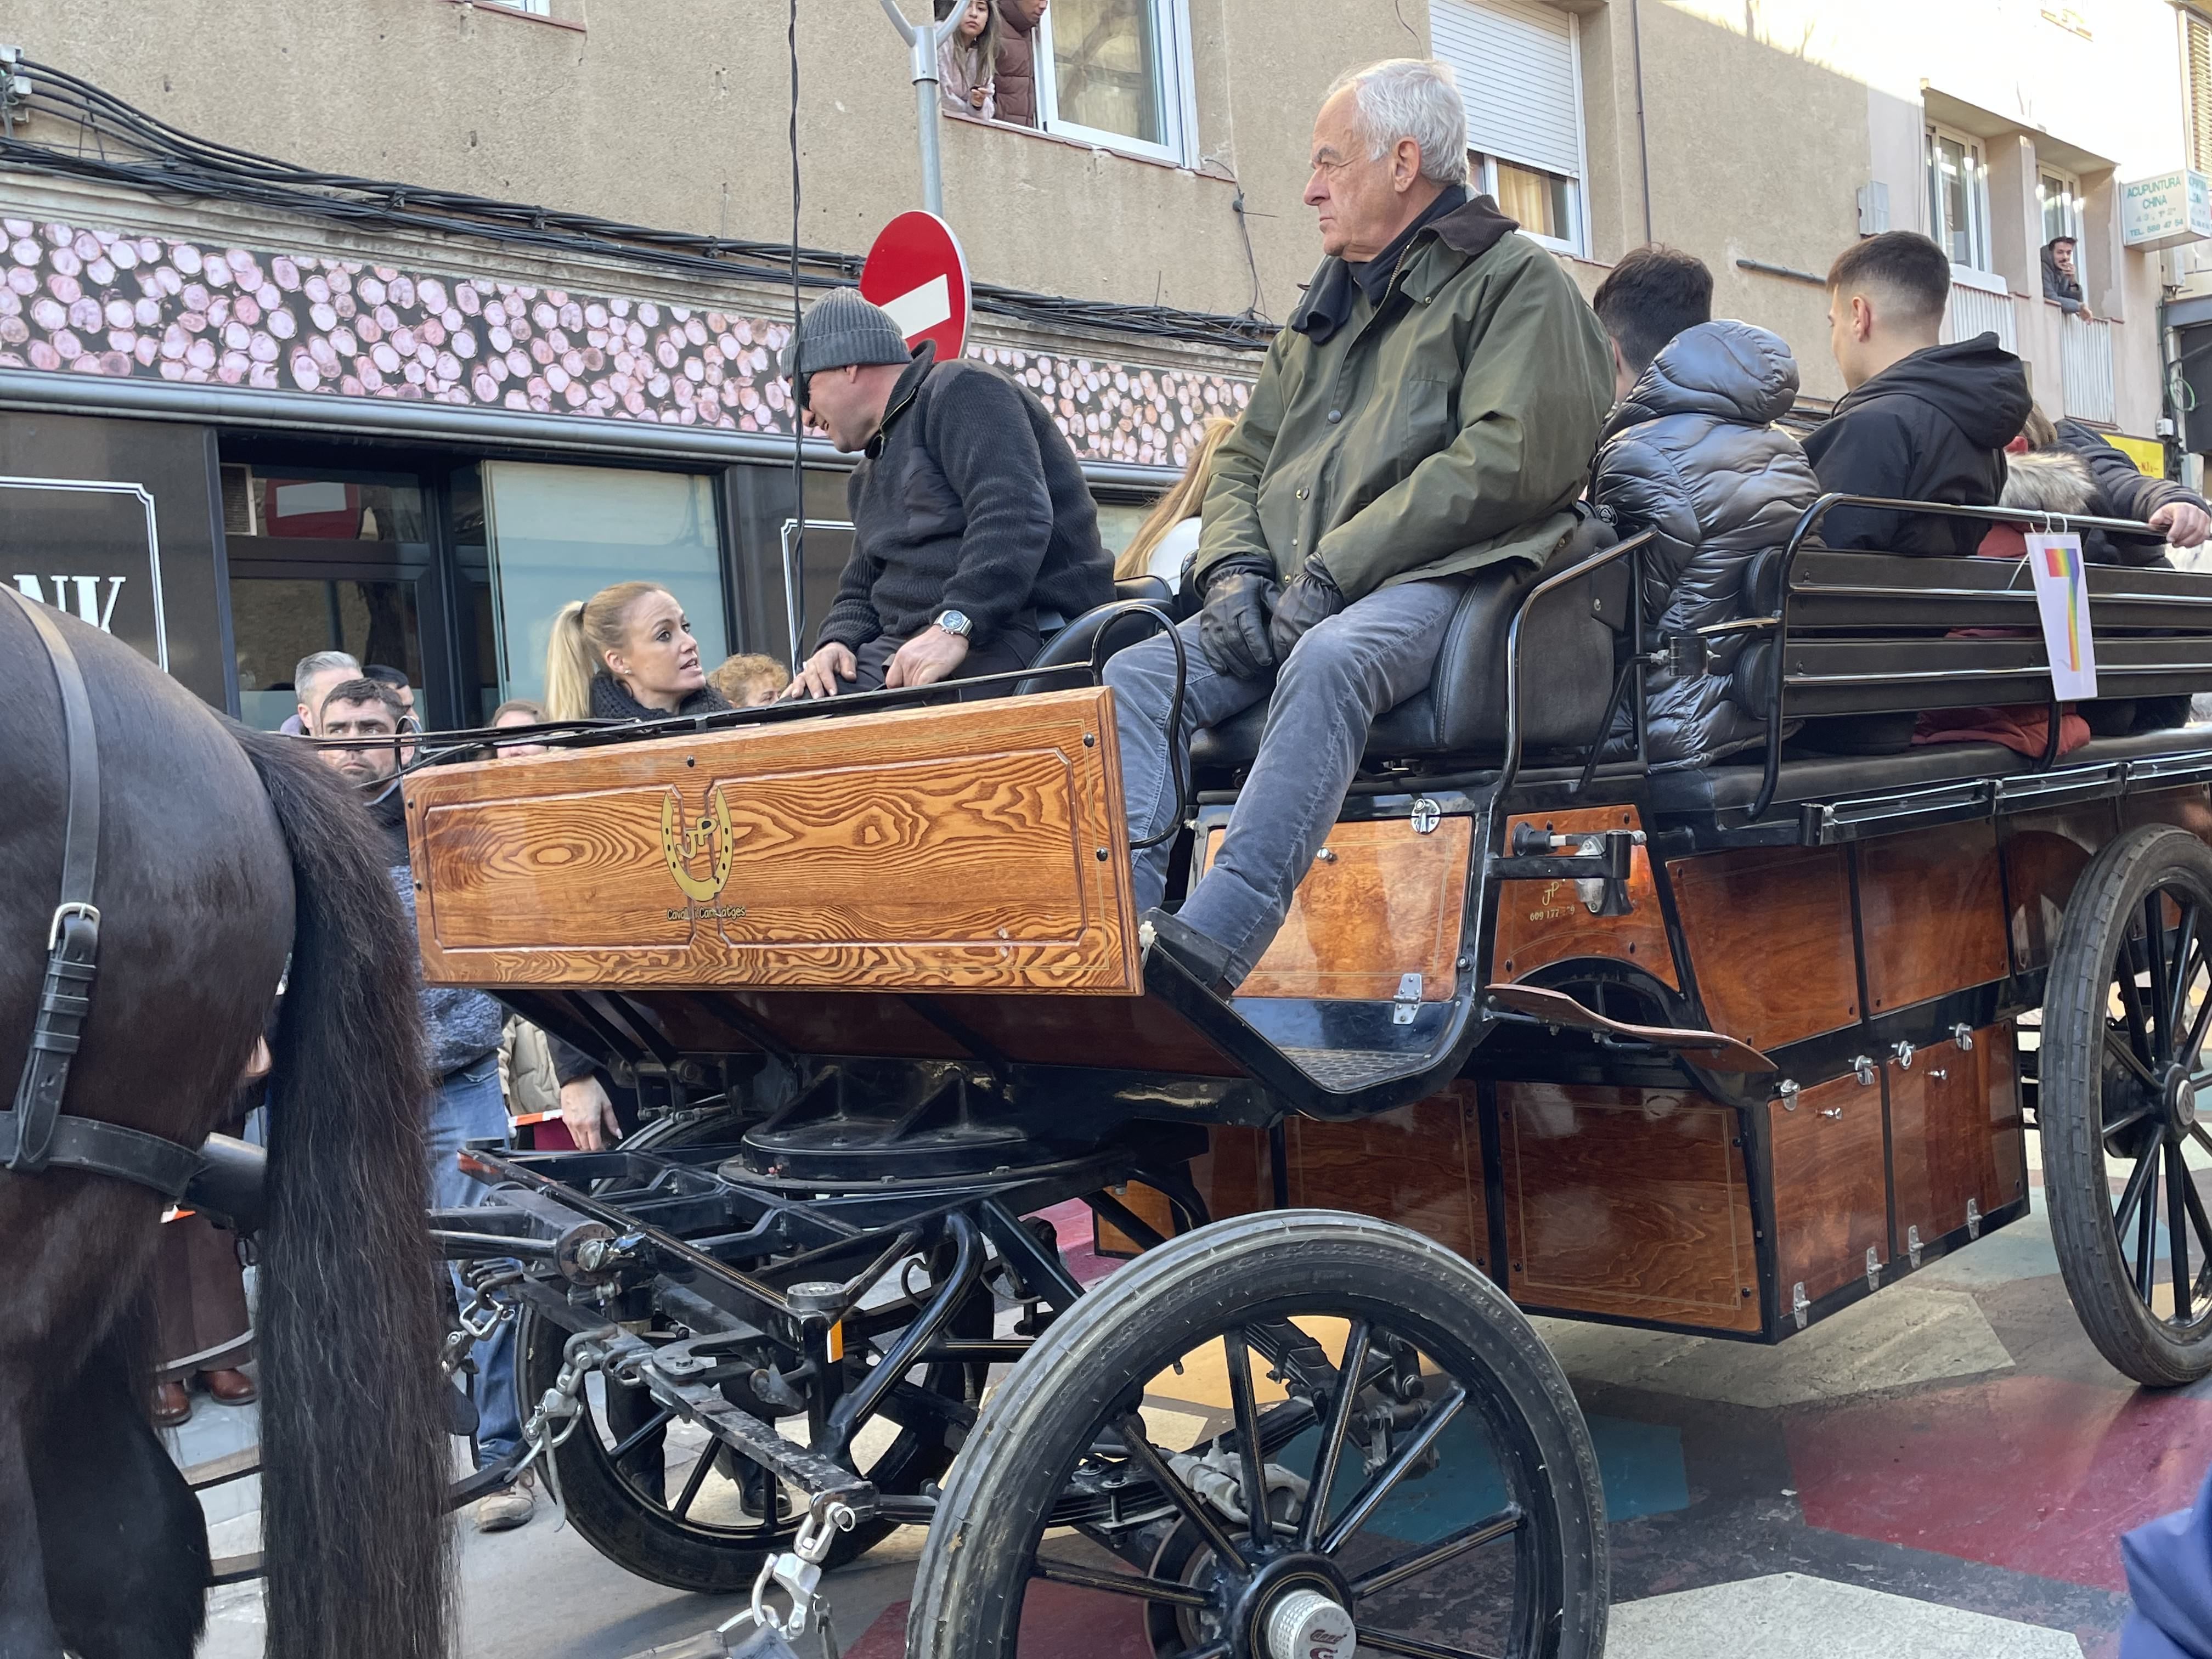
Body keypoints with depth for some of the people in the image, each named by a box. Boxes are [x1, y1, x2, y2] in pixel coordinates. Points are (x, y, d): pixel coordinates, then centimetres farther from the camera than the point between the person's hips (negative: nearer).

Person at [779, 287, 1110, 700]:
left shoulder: (959, 393, -3)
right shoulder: (869, 478, 27)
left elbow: (1012, 516, -20)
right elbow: (860, 592, 24)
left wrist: (953, 627, -30)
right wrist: (837, 643, 1)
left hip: (1002, 644, -9)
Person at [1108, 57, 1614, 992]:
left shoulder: (1514, 279, 5)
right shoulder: (1326, 308, 29)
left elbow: (1508, 460, -11)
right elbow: (1244, 458, 27)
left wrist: (1334, 569, -15)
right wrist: (1234, 568, 3)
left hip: (1439, 581, -7)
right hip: (1296, 600, 7)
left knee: (1328, 661, -38)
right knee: (1135, 677, -17)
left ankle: (1207, 948, -47)